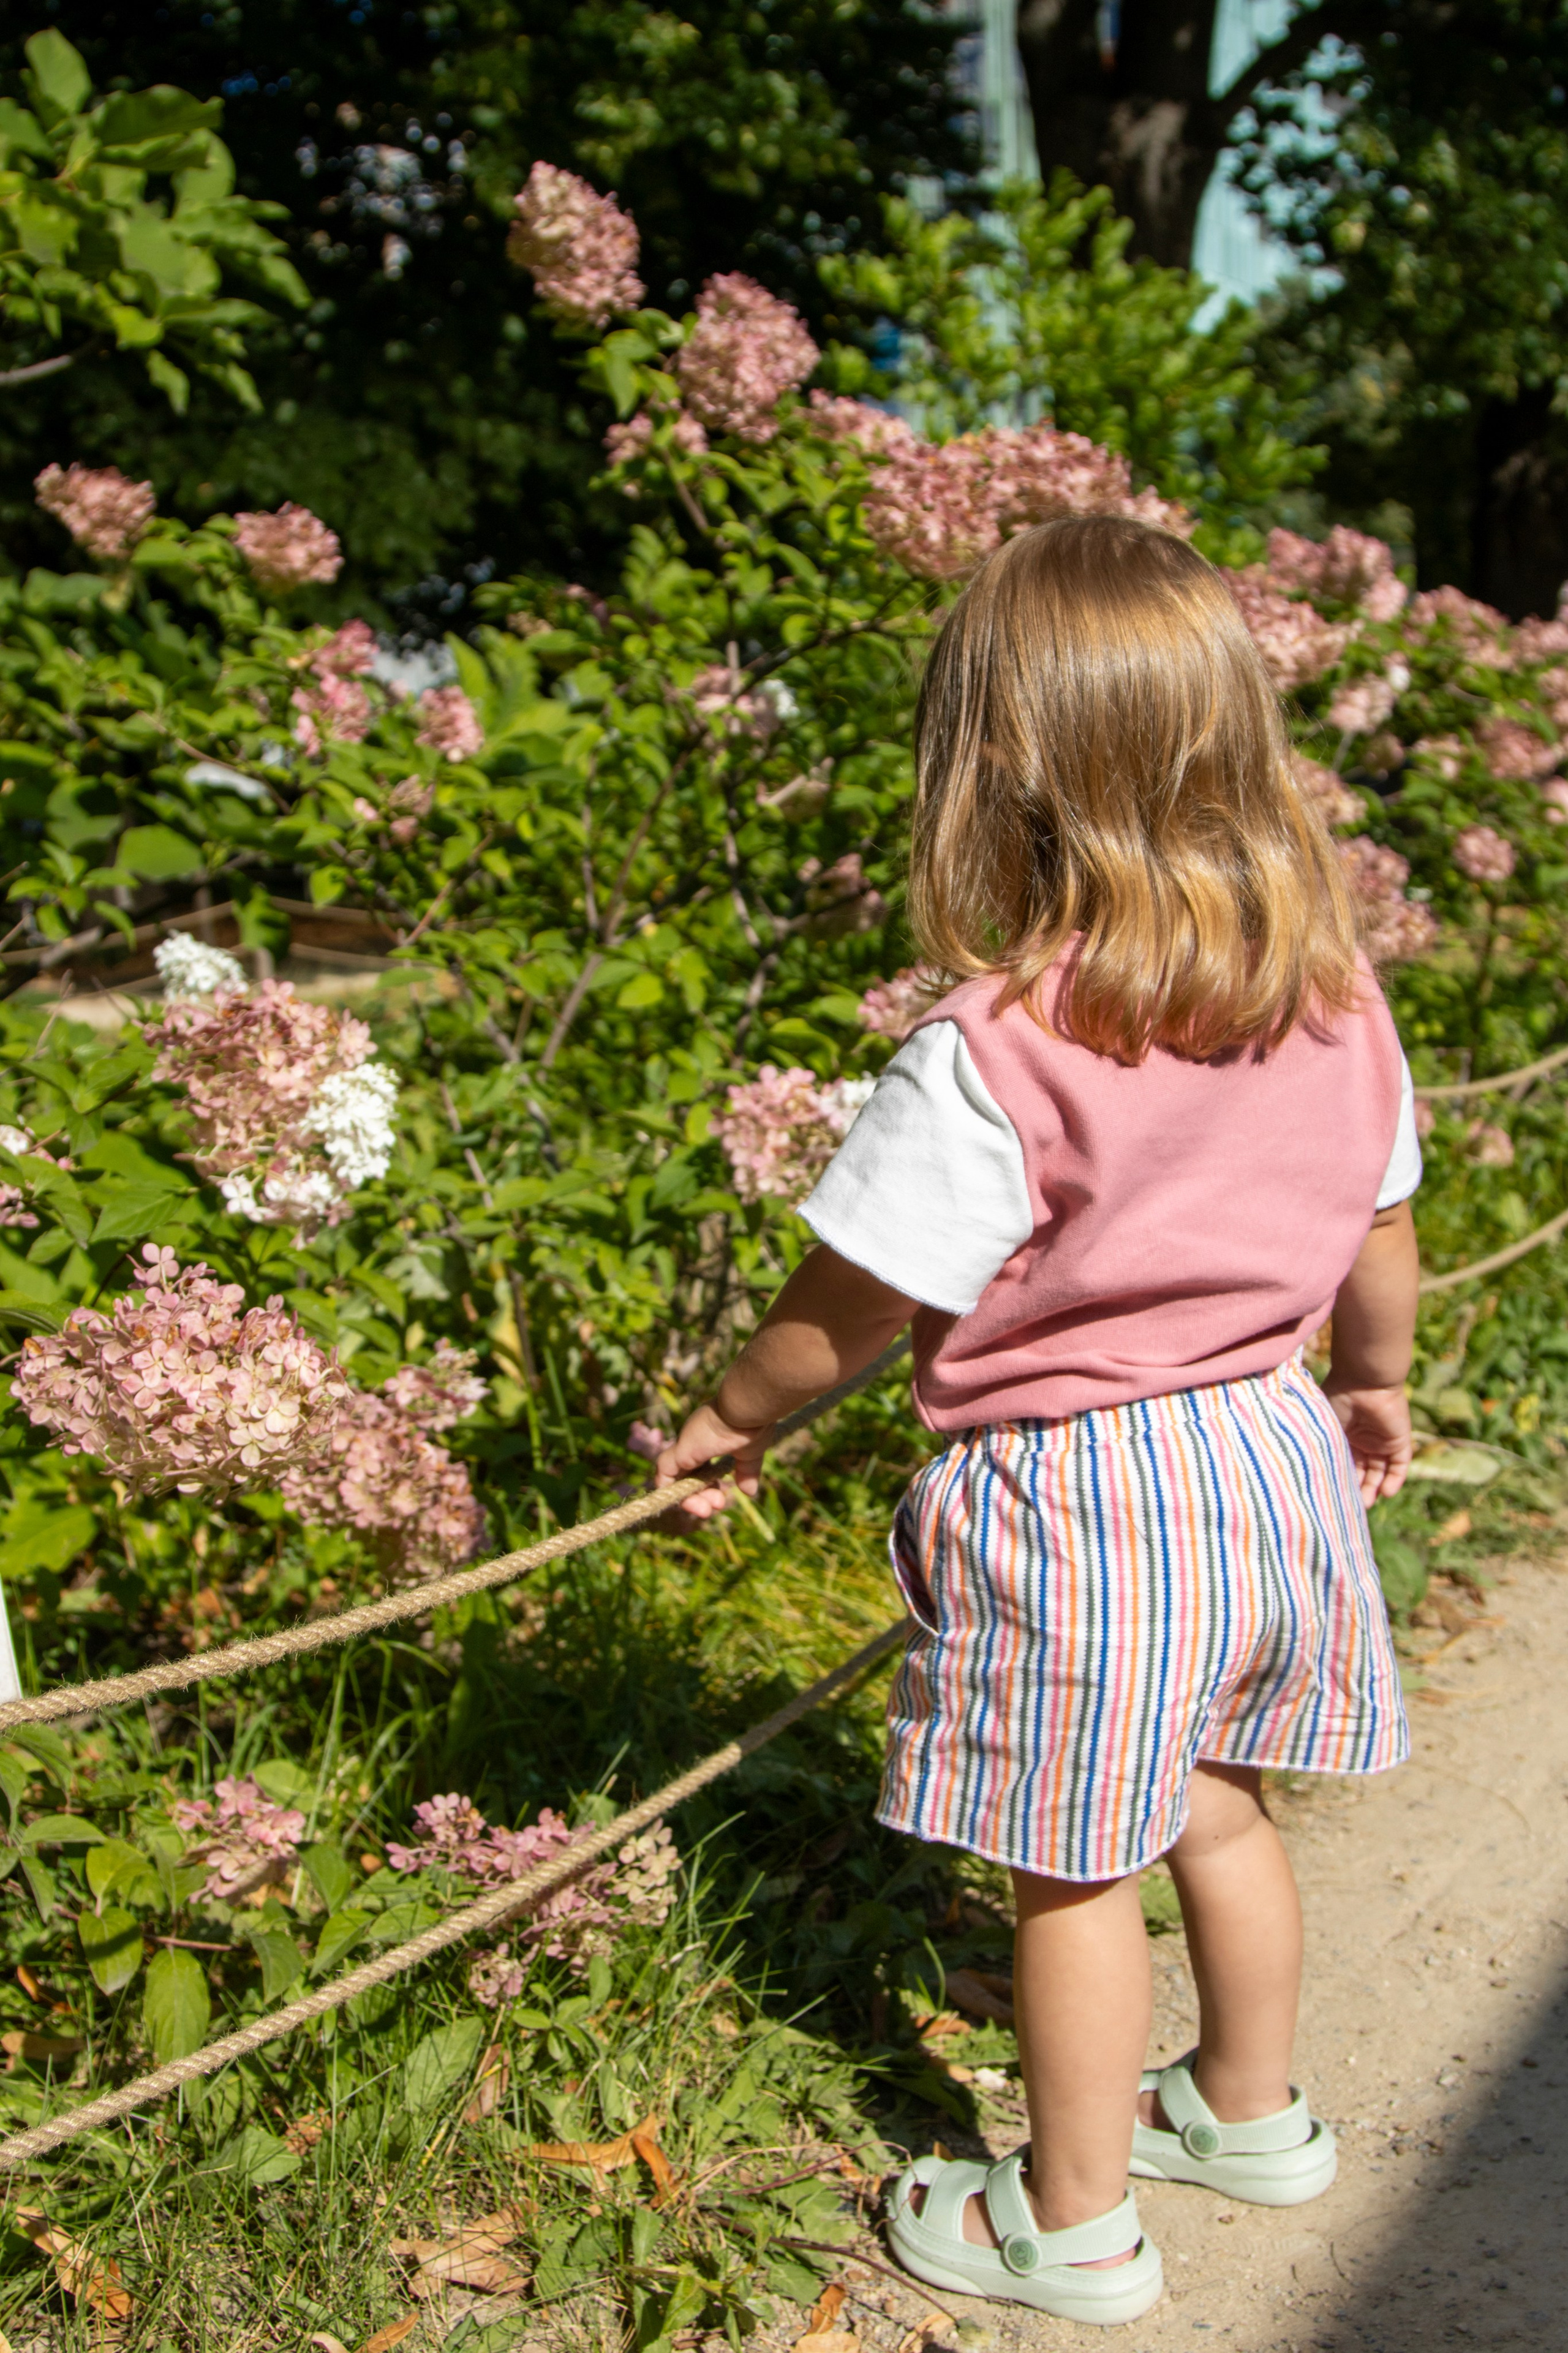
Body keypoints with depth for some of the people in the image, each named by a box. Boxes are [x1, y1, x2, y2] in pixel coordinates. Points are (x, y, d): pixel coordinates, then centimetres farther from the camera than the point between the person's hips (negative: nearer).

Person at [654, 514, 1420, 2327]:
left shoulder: (991, 1059, -23)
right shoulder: (1336, 1001, -3)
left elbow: (848, 1307, -14)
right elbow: (1381, 1236, 10)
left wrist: (728, 1422, 4)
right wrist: (1374, 1385, 29)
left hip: (1075, 1503, -7)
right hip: (1271, 1452, 7)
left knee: (1072, 1872, 9)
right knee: (1214, 1805, 25)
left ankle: (1073, 2223, 27)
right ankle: (1251, 2110, 45)